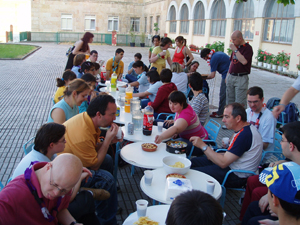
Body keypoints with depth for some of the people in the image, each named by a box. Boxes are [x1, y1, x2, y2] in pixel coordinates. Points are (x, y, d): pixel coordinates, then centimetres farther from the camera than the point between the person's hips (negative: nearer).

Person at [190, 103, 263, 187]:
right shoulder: (246, 129, 6)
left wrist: (203, 145, -23)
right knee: (194, 161, 14)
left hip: (236, 177, -11)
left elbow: (223, 163, -28)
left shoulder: (244, 135, -27)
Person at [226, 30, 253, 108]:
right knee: (229, 100, 12)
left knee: (240, 102, -6)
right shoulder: (236, 47, 15)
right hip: (231, 76, 7)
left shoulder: (247, 48, -8)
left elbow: (244, 61, -23)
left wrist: (235, 50, -17)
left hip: (241, 78, -7)